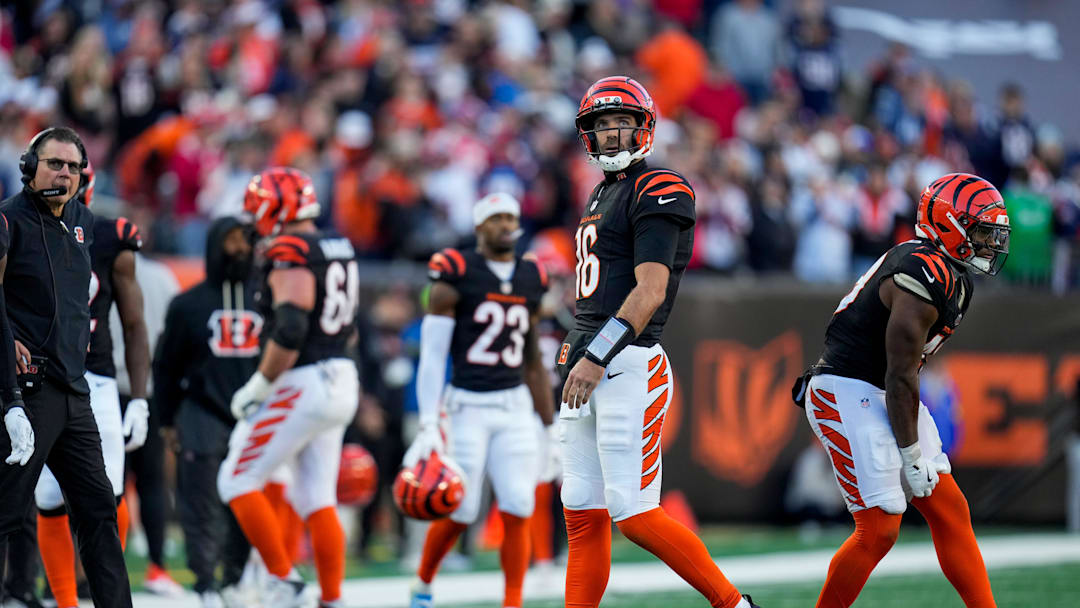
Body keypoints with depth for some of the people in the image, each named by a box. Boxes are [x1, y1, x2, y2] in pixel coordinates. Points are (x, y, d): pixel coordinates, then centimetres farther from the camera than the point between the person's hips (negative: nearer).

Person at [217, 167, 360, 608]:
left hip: (301, 386, -9)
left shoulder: (289, 252, -15)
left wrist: (257, 387, -15)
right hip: (341, 384, 9)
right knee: (318, 499, 10)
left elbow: (289, 331, -25)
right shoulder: (340, 249, 13)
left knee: (238, 481, 1)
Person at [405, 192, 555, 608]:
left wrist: (552, 429, 17)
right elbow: (432, 355, -8)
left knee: (517, 512, -7)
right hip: (466, 406, -4)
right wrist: (428, 426, -15)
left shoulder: (531, 280, 10)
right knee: (460, 512, -2)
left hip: (514, 407, 4)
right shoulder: (457, 275, -6)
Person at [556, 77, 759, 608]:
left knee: (634, 514, -12)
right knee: (583, 517, 5)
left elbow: (650, 291, -17)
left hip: (628, 365, -9)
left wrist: (597, 357, -21)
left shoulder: (657, 192, -8)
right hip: (586, 366, 9)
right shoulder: (601, 194, 21)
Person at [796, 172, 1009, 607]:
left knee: (949, 512, 7)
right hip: (847, 396, -10)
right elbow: (901, 376, -18)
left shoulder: (953, 277, 11)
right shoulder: (925, 278, -21)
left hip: (880, 396, 10)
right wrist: (912, 456, -12)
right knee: (879, 530, -11)